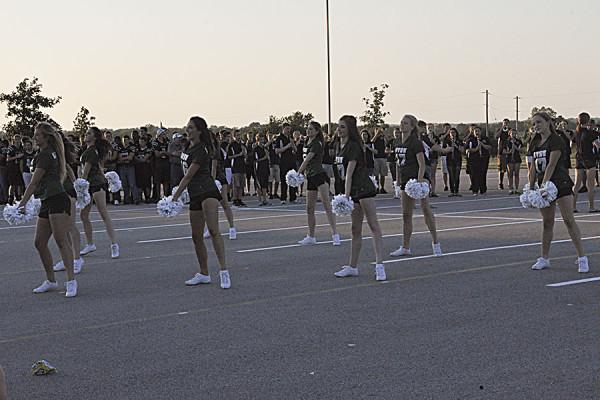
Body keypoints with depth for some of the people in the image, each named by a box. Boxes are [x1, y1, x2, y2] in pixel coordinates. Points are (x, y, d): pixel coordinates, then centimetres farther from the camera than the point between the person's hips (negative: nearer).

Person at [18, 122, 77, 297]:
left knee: (61, 241, -15)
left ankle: (71, 281, -18)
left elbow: (34, 183, -11)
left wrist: (22, 204, -10)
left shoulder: (45, 155, -10)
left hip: (57, 201, -10)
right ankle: (50, 281, 18)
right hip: (47, 203, 10)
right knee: (40, 243, 9)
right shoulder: (51, 153, 19)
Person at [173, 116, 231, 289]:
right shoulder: (187, 148, 14)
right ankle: (204, 274, 21)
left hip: (207, 192, -9)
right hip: (194, 196, 9)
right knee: (196, 236, 10)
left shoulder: (201, 151, -13)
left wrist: (175, 197, -12)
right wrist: (180, 192, 24)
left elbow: (188, 176, -14)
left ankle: (224, 272, -26)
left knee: (213, 231, -21)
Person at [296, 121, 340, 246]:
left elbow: (307, 160, -11)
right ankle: (311, 237, 18)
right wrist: (302, 174, 11)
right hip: (310, 178, 9)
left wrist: (298, 173, -3)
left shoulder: (317, 144, -10)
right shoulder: (307, 144, 16)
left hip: (320, 176, -9)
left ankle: (335, 234, -17)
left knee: (327, 206, -15)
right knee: (309, 209, 10)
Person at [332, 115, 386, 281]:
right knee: (356, 230, 12)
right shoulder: (340, 147, 13)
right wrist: (346, 195, 16)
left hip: (364, 189, -10)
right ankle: (353, 267, 18)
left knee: (374, 226, -12)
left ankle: (380, 266, -18)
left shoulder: (353, 146, -13)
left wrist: (346, 196, -26)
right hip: (354, 191, 10)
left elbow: (349, 173, -21)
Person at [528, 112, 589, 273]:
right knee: (547, 222, 11)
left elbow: (551, 165, -19)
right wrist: (530, 188, 7)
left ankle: (582, 258, -7)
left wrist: (543, 185, -25)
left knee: (569, 220, -9)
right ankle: (544, 258, 16)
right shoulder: (534, 144, 11)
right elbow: (533, 168, 12)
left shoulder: (556, 141, -11)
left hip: (560, 183, -7)